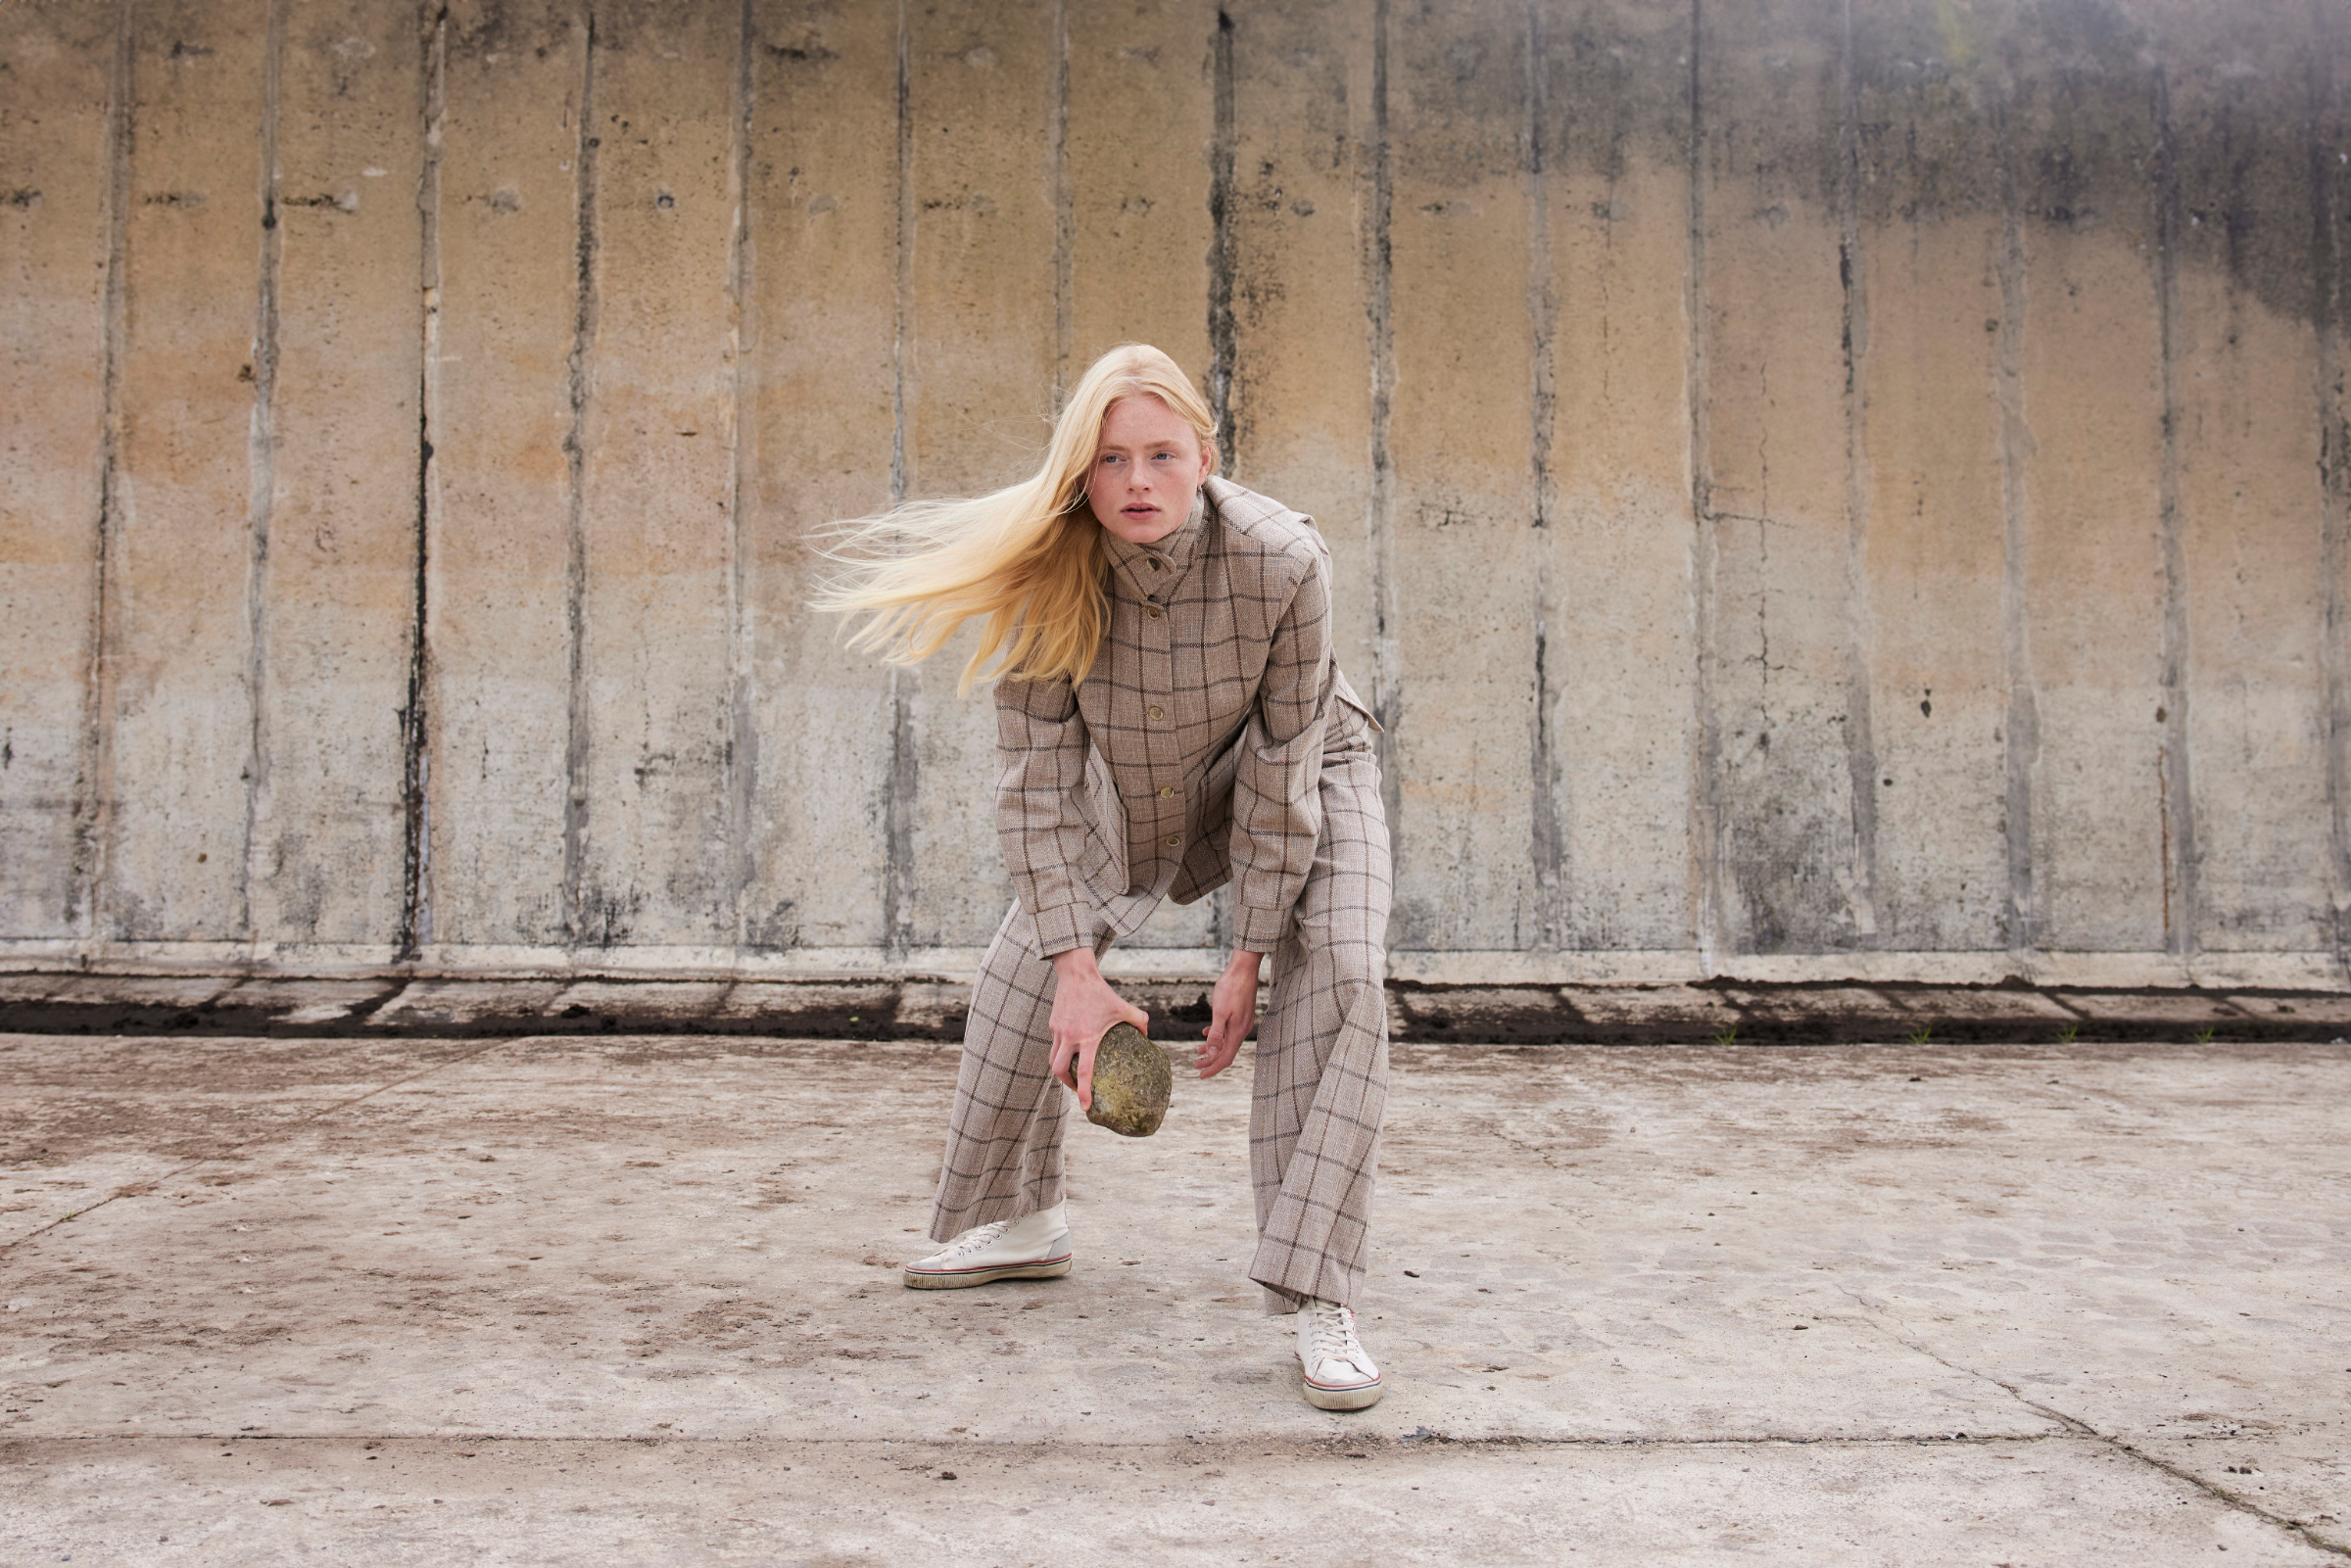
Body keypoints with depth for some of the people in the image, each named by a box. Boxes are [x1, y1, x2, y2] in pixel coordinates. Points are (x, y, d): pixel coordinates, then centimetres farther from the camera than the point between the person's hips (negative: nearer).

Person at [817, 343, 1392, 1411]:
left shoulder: (1282, 560, -35)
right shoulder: (1047, 573, -28)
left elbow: (1280, 767, -26)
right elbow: (1039, 779, -22)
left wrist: (1247, 956, -22)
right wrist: (1078, 968, -25)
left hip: (1302, 772, -3)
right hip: (1130, 785, 3)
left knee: (1339, 983, -24)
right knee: (1024, 973, 8)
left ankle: (1321, 1305, -19)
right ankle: (1022, 1221, 32)